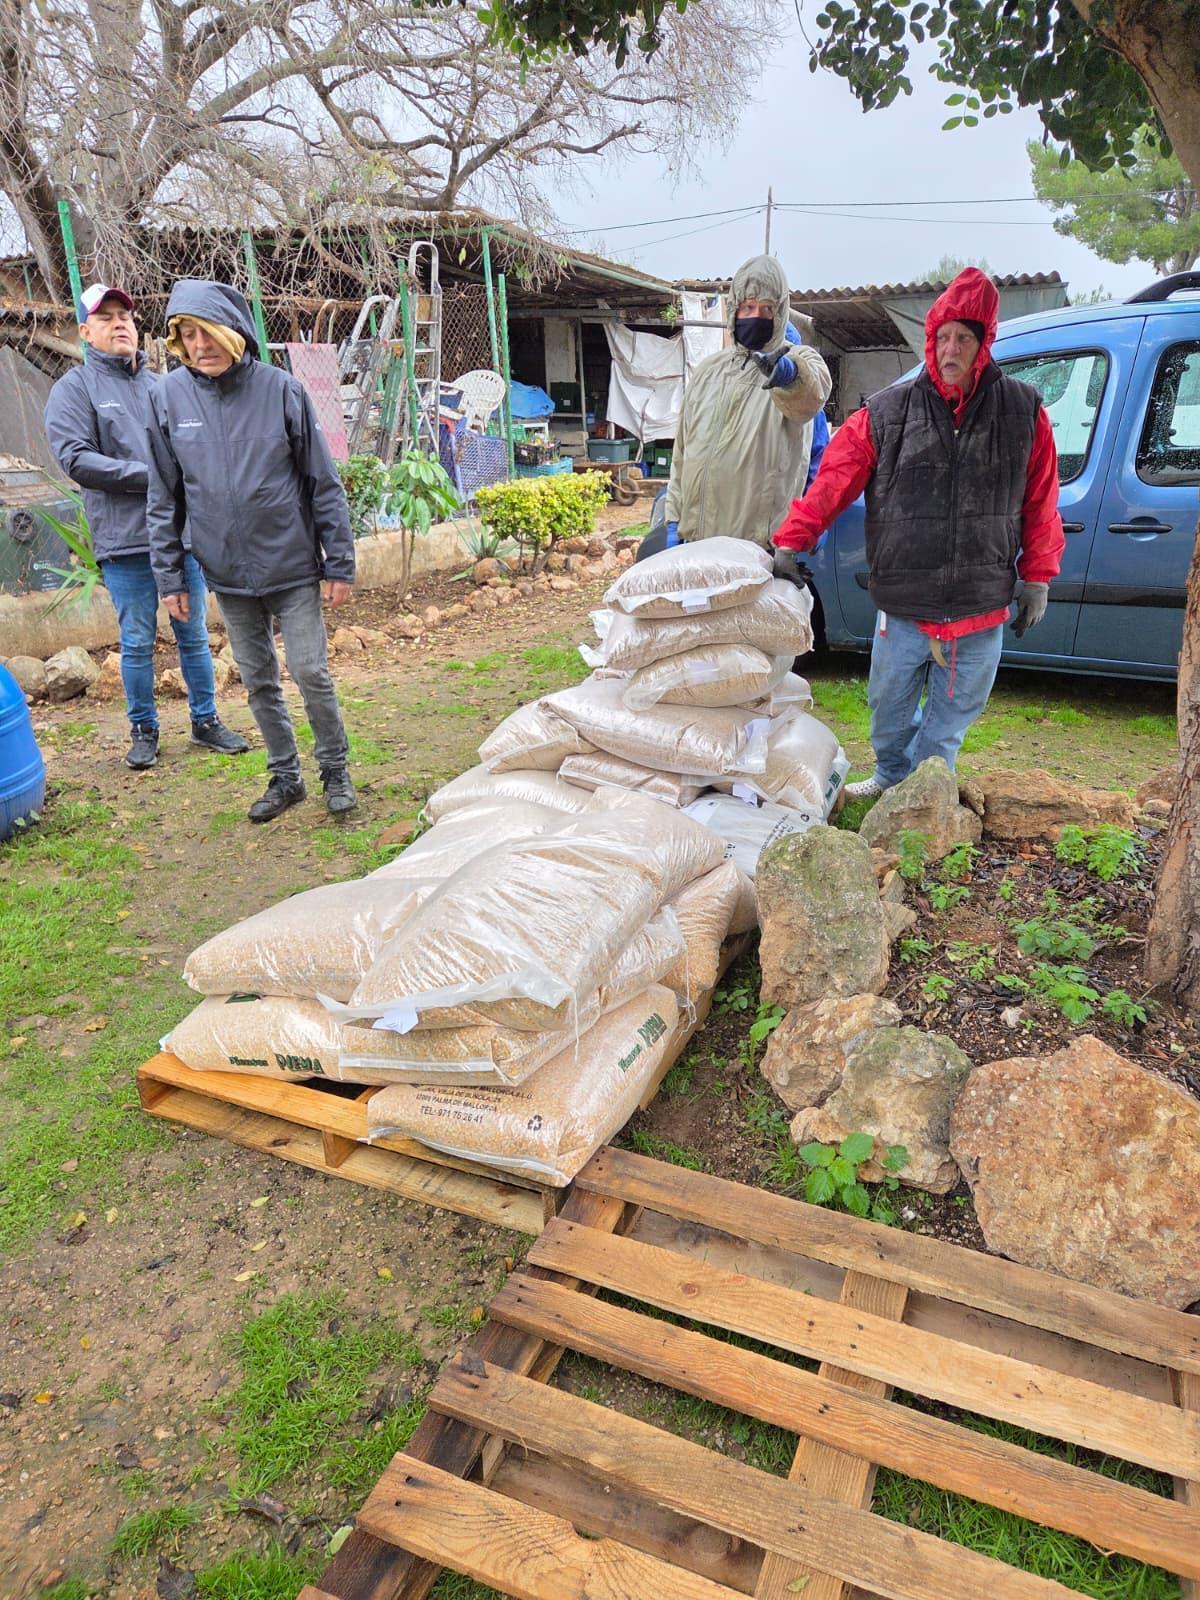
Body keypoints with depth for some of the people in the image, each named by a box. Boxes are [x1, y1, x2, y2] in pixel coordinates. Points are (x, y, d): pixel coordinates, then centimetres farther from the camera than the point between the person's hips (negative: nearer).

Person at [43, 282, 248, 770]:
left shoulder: (160, 387, 12)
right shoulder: (75, 389, 0)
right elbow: (75, 459, -10)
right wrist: (153, 475, -15)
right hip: (124, 542, -3)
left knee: (194, 635, 10)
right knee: (137, 643, 4)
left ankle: (205, 721, 23)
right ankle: (144, 730, 19)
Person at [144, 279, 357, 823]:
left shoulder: (279, 388, -8)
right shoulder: (168, 396, -1)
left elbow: (324, 482, -4)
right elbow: (164, 497, 5)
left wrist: (339, 563, -5)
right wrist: (169, 576, 3)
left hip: (293, 569, -3)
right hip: (227, 576, 3)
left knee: (311, 674, 0)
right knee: (258, 682, 11)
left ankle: (335, 770, 20)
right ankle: (285, 777, 26)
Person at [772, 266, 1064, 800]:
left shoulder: (1023, 412, 0)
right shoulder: (885, 413, -4)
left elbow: (1040, 504, 5)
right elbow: (831, 482, -7)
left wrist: (1037, 577, 6)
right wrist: (790, 542, -16)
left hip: (982, 611, 1)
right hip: (902, 608, 0)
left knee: (952, 714, 14)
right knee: (889, 706, 16)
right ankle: (891, 775, 42)